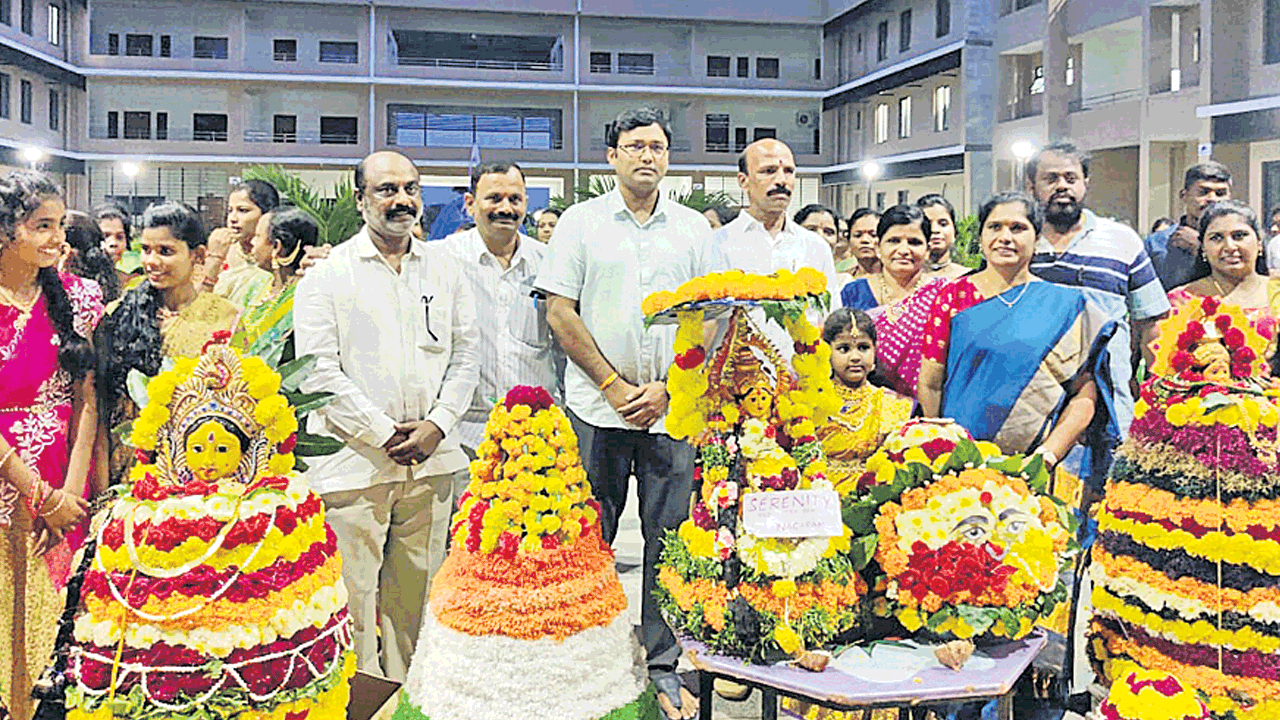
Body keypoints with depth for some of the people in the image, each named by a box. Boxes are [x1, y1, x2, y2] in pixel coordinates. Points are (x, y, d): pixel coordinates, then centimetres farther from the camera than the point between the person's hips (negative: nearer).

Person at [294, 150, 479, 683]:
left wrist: (437, 425, -4)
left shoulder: (445, 269, 12)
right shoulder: (327, 274, -1)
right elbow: (318, 373, -7)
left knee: (416, 594, 11)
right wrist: (384, 433, -11)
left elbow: (465, 358, 11)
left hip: (430, 461, 4)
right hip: (354, 461, -3)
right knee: (353, 595, -1)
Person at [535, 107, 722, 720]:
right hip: (596, 410, -1)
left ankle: (663, 667, 17)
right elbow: (560, 313, -1)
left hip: (673, 411, 1)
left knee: (668, 540, 5)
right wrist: (612, 384, -8)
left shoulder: (694, 228, 9)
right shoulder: (581, 222, 4)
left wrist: (666, 388, -5)